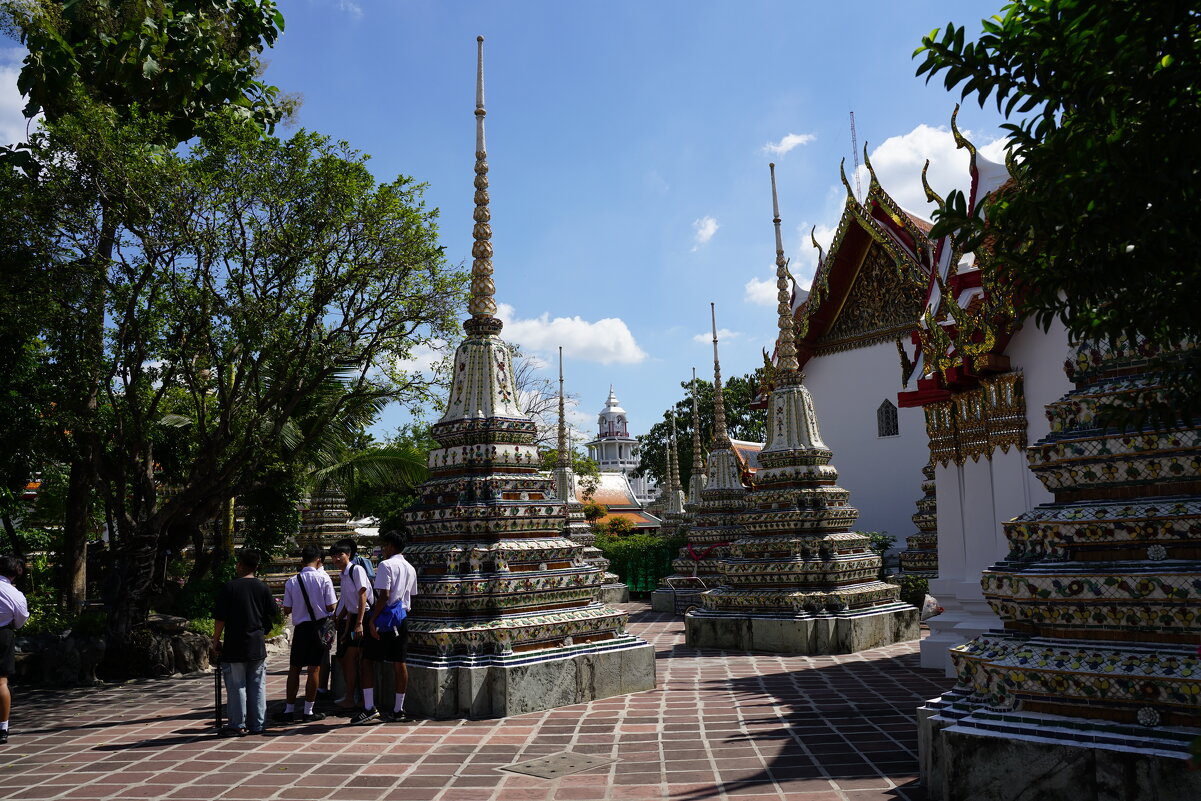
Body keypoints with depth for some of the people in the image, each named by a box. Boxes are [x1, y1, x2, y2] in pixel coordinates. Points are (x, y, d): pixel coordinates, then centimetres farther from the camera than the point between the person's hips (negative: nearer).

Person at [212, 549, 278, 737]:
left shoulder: (229, 588, -8)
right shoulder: (263, 588, 2)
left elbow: (219, 618, -8)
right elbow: (273, 615, 6)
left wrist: (216, 640, 4)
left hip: (234, 647, -3)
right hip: (257, 646, 3)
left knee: (236, 686, 5)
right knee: (257, 686, 9)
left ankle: (238, 726, 9)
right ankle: (257, 724, 14)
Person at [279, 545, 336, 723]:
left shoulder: (291, 582, -2)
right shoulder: (323, 578, -9)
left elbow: (287, 610, 1)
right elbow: (331, 607, -9)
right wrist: (337, 602, 12)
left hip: (300, 628, 2)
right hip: (319, 626, -2)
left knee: (294, 668, 13)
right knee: (314, 669, 3)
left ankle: (289, 710, 17)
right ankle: (308, 711, 7)